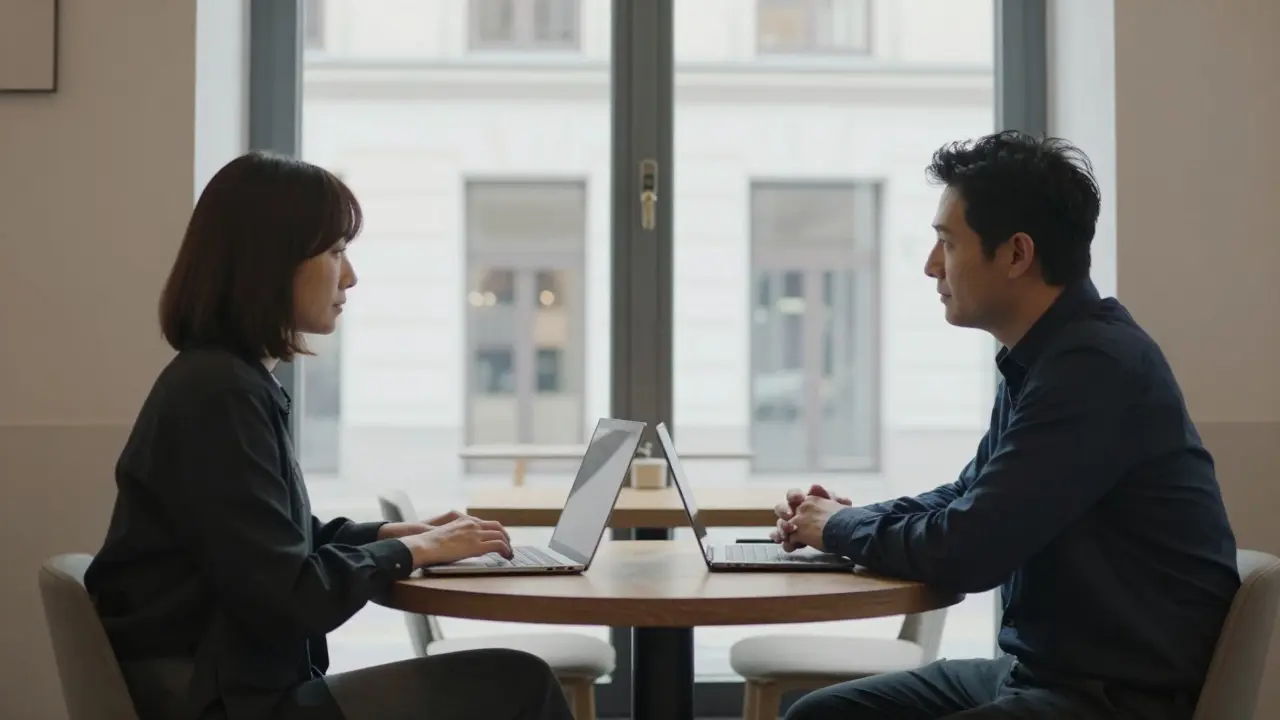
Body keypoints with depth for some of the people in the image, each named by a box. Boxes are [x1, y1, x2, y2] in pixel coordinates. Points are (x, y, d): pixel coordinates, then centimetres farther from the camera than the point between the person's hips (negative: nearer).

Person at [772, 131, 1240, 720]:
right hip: (1043, 668, 9)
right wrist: (854, 518, 7)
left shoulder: (1094, 364, -21)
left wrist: (843, 528, -5)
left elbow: (966, 551, -23)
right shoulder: (1043, 356, 8)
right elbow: (970, 498, 23)